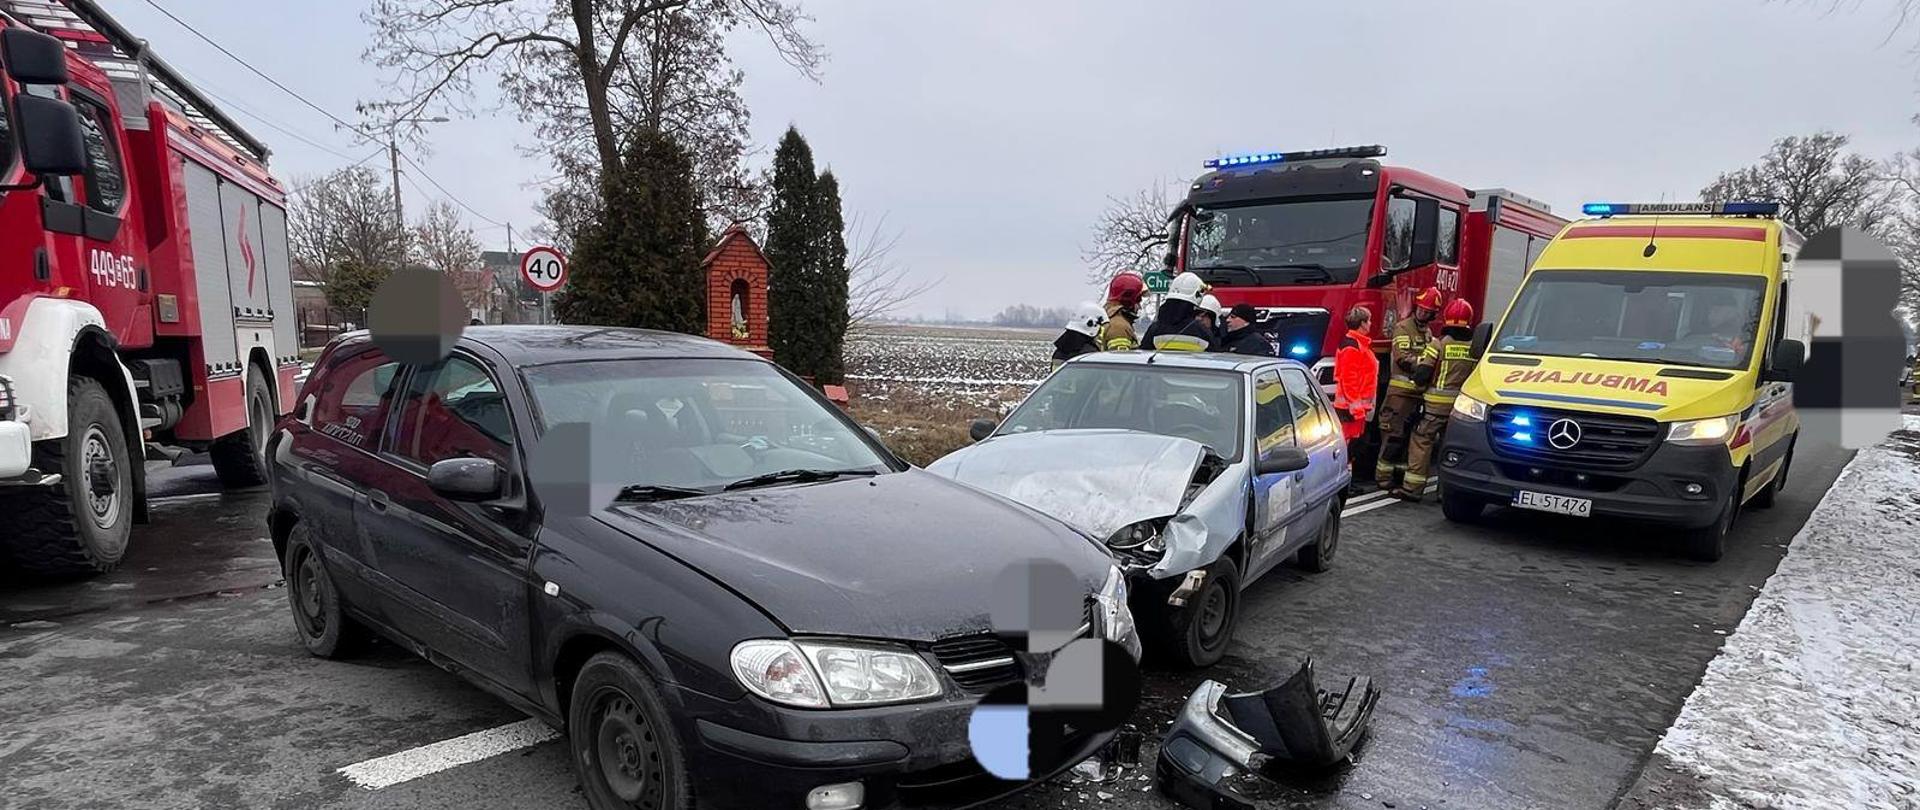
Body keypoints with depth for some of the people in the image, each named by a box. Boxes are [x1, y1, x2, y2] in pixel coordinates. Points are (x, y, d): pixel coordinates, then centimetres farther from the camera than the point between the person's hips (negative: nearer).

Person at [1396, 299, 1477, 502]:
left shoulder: (1438, 345, -8)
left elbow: (1421, 374, -11)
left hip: (1436, 403, -4)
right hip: (1461, 404, 4)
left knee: (1421, 442, 1)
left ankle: (1412, 487, -1)